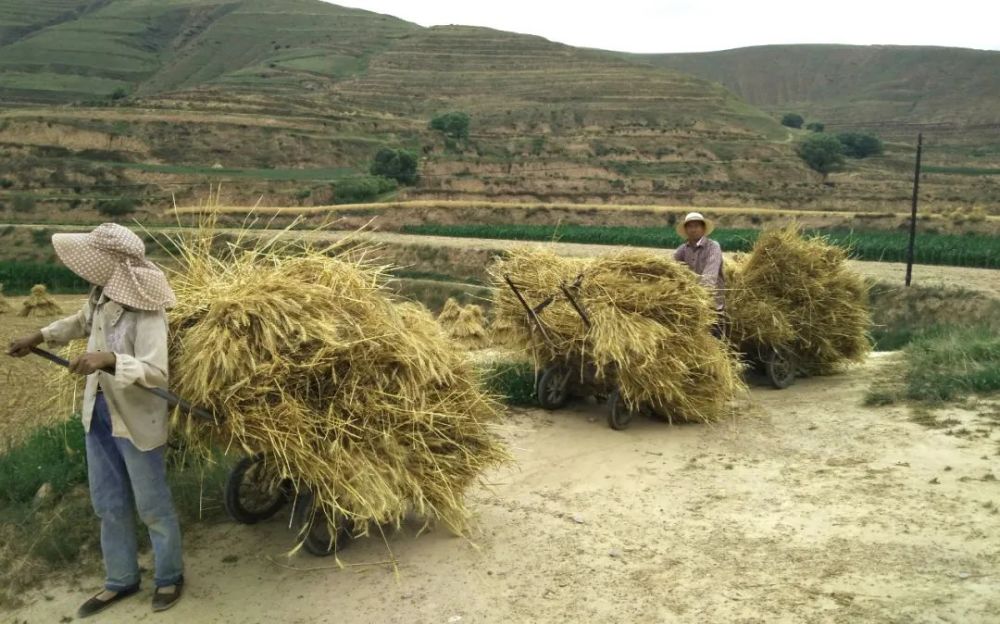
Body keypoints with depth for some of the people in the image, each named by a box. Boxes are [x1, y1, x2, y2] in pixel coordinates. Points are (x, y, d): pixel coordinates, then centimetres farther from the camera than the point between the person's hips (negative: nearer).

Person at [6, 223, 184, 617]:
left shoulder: (146, 310, -25)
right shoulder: (100, 294, -2)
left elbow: (156, 373, -31)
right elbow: (82, 323, 22)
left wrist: (109, 359, -43)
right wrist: (39, 337, 16)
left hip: (136, 421, -8)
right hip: (98, 414, 8)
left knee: (152, 506, 9)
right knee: (108, 504, 18)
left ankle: (170, 577, 29)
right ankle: (121, 579, 35)